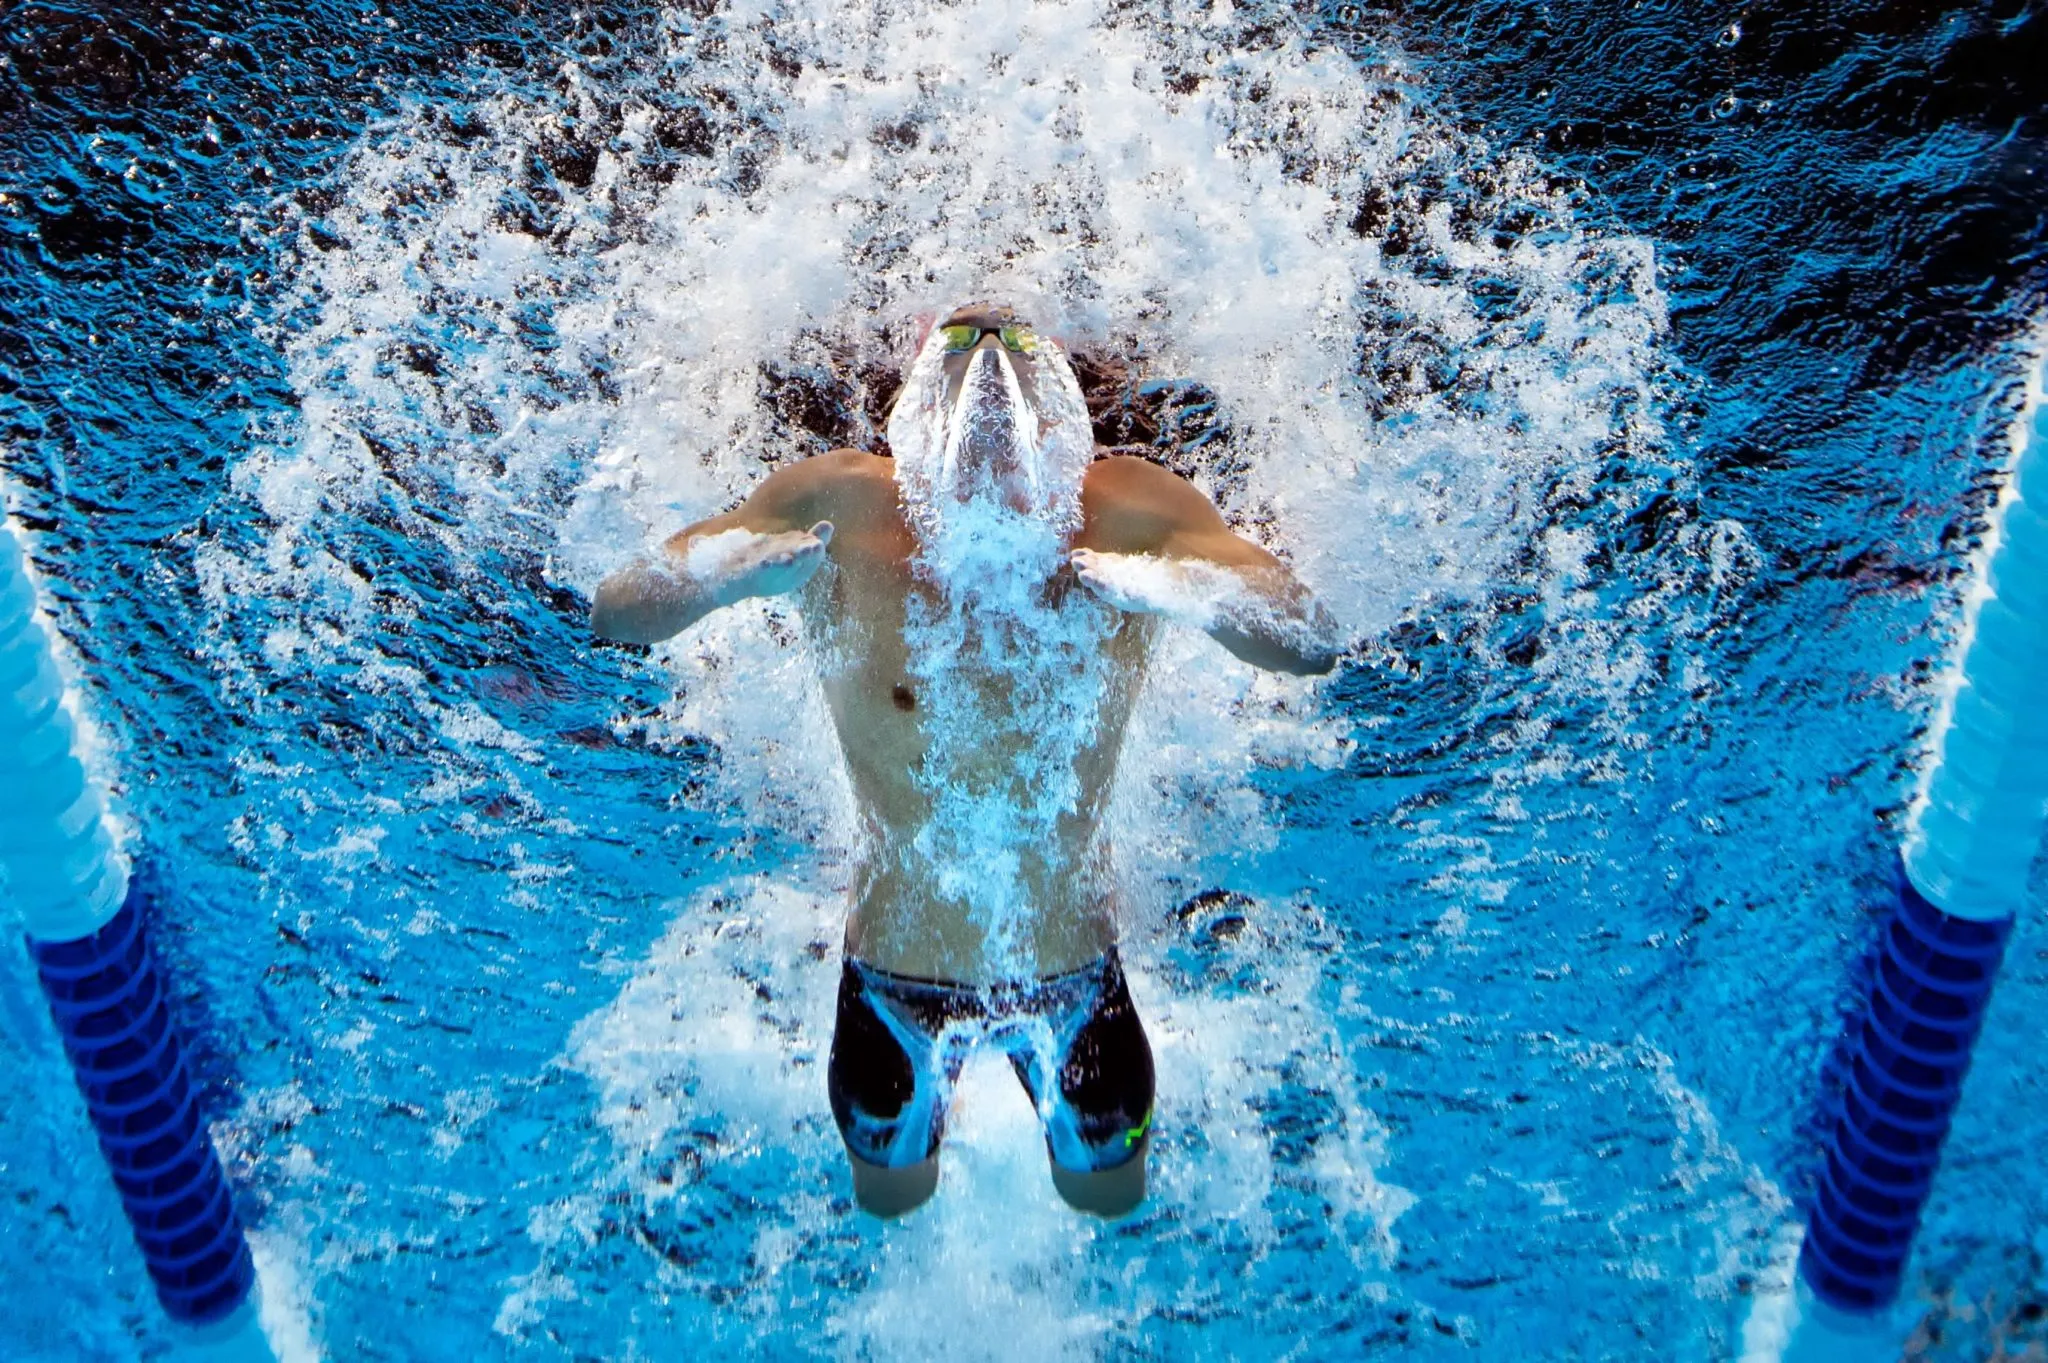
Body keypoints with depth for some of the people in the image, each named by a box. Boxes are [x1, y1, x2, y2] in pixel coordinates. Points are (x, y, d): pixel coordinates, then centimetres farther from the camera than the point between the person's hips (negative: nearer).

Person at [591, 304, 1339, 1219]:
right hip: (894, 985, 0)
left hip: (1073, 982, 0)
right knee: (889, 1213, 28)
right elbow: (616, 614, -19)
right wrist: (747, 568, -40)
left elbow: (1311, 644, -31)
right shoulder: (841, 507, -23)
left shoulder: (1129, 512, -23)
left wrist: (1164, 590, -49)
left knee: (1112, 1214, 27)